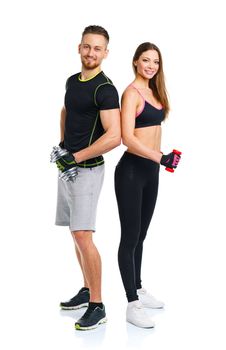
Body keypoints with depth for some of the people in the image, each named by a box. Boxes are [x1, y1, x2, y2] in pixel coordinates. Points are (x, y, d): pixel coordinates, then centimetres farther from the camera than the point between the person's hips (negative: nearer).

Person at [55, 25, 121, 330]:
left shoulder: (105, 89, -14)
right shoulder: (72, 81, 11)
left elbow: (114, 137, -25)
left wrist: (75, 157, -20)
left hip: (87, 169, -8)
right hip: (67, 167, 9)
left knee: (83, 236, -14)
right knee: (76, 234, 14)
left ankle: (97, 306, -5)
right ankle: (87, 291, 27)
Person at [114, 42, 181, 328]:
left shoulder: (154, 91, 11)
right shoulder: (131, 93, -12)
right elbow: (128, 138, -21)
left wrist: (158, 161, 18)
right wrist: (161, 158, -30)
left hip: (150, 170, 8)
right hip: (132, 170, -8)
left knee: (140, 235, 17)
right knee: (130, 237, -1)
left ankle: (138, 290, 31)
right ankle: (133, 305, 5)